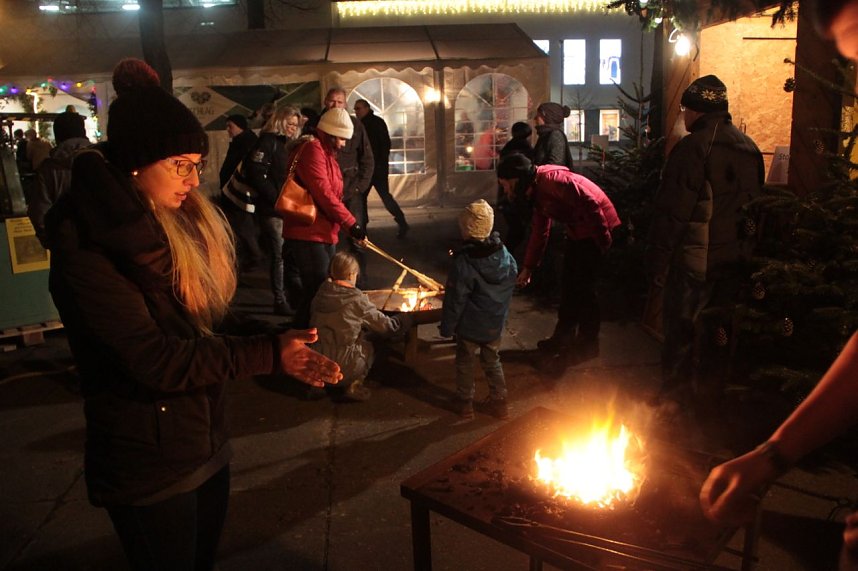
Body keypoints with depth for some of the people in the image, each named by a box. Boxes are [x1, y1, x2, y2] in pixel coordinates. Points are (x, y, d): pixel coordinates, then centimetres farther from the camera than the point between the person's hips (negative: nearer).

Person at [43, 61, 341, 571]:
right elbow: (153, 359, -25)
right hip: (149, 465, -7)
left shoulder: (185, 222, 3)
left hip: (208, 444, 7)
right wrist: (268, 355, -25)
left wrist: (287, 352, -2)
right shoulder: (88, 247, -21)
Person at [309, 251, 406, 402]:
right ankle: (353, 385, 10)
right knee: (369, 344, 18)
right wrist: (402, 322, 17)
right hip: (342, 368, -5)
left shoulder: (321, 293, 1)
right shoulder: (357, 300, -13)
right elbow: (384, 325, -3)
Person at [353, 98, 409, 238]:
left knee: (385, 196, -9)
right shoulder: (359, 125, 15)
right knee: (361, 196, 9)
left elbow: (386, 143, -14)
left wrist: (382, 163, -21)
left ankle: (402, 223, -3)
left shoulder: (377, 122, -6)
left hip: (378, 167, -8)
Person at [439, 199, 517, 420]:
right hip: (496, 325, 5)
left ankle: (465, 402, 30)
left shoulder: (463, 264, -25)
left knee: (465, 362, 17)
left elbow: (455, 301, -18)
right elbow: (510, 290, 5)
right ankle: (499, 401, 31)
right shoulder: (508, 259, -9)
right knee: (492, 361, 23)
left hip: (469, 327, -4)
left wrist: (446, 327, -6)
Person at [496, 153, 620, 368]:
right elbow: (539, 232, 17)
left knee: (583, 287, -4)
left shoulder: (552, 179, -24)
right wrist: (528, 268, 20)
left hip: (596, 229, -10)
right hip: (577, 231, 10)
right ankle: (564, 336, 28)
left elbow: (590, 204, -27)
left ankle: (587, 345, 8)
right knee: (569, 285, 15)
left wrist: (604, 241, -23)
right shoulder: (536, 194, 8)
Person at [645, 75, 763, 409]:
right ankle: (708, 397, 28)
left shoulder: (692, 147, -15)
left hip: (694, 259, -7)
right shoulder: (750, 148, 8)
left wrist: (657, 262, -11)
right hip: (735, 257, 7)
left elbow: (671, 212, -17)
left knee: (680, 332, 4)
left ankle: (673, 402, 12)